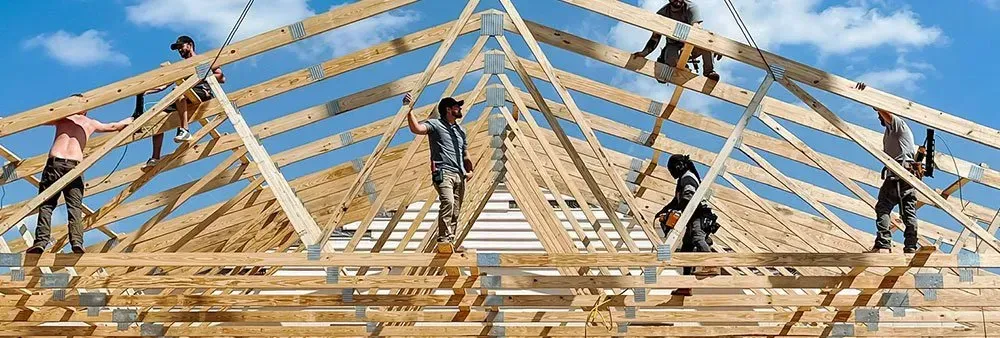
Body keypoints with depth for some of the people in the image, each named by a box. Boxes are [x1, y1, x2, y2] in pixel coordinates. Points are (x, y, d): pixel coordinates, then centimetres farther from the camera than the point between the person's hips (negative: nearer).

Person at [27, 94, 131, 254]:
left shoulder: (62, 118, 19)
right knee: (75, 207, -2)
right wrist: (129, 120, 56)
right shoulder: (90, 123, 24)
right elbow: (113, 126, 40)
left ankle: (41, 240, -13)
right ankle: (77, 241, -20)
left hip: (54, 162, 0)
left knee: (46, 204, 2)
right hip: (74, 165, 0)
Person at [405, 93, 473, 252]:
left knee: (456, 211, 4)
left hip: (460, 175, 7)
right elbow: (416, 128, -17)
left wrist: (470, 170, 15)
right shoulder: (435, 124, 3)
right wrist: (409, 109, -24)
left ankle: (451, 242, 8)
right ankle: (443, 239, -30)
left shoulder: (461, 130, 25)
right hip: (443, 173, -7)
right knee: (448, 202, -28)